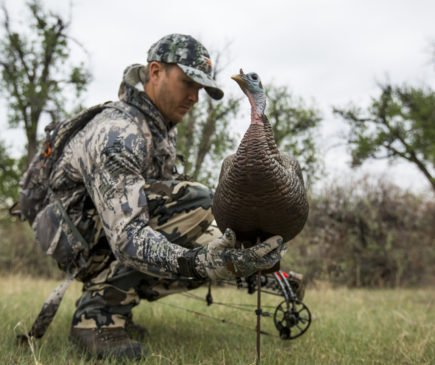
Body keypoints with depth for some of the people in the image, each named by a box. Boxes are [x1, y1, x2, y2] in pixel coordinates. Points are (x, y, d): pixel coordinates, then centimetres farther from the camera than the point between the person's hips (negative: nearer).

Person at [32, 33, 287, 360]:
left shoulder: (165, 123, 3)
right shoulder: (119, 134, -27)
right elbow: (126, 237, -36)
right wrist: (197, 262, -51)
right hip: (76, 238, -9)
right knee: (195, 201, -27)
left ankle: (108, 295, 4)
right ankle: (99, 311, -20)